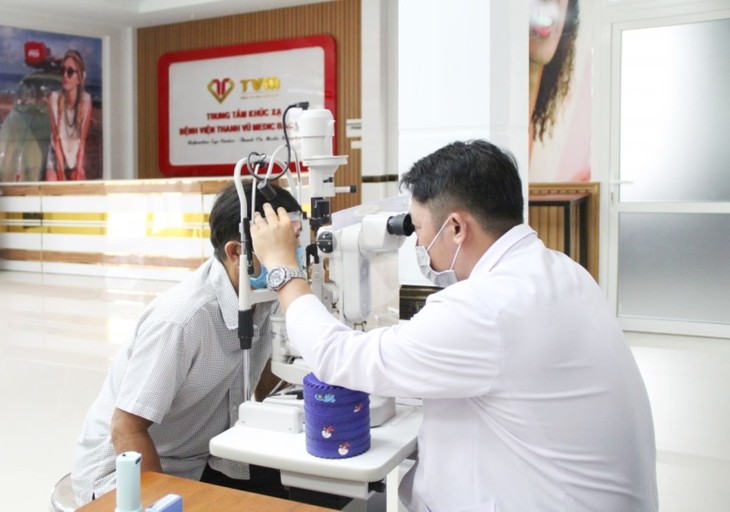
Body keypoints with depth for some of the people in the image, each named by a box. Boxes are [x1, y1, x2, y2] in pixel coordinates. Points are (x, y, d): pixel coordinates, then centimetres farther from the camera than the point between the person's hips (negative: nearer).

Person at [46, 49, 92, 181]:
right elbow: (56, 137, -13)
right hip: (56, 156, -1)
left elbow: (83, 138, -8)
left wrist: (79, 167, -14)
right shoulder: (54, 98, -17)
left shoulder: (86, 100, -13)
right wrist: (61, 169, -16)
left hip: (76, 156, 1)